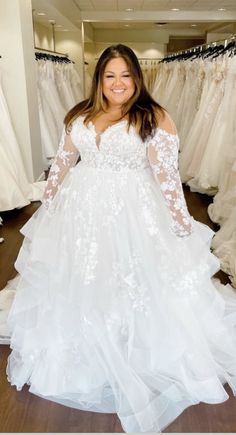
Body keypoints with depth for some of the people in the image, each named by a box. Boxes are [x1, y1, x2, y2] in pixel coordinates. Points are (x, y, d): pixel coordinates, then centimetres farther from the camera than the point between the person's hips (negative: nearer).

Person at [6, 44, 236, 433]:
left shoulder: (155, 118, -6)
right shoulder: (79, 115, 8)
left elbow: (167, 175, -10)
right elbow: (62, 162, 13)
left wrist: (182, 224, -9)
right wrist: (48, 204, 15)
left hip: (133, 215, -4)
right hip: (81, 210, 5)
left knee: (132, 288, 7)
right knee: (76, 287, 17)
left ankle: (135, 359, 35)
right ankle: (79, 353, 44)